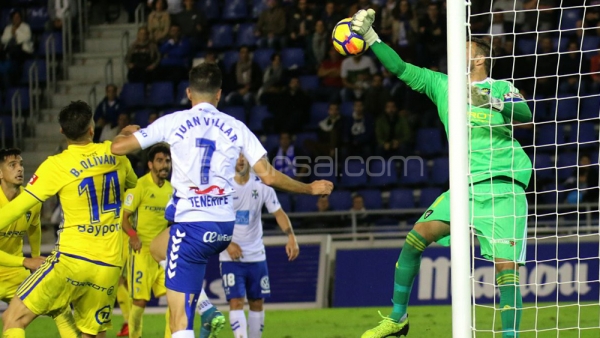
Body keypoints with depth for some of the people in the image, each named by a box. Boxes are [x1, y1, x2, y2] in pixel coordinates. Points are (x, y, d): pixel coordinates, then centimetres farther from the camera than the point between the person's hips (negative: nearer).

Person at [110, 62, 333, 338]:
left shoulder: (173, 122, -1)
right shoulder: (236, 128, 6)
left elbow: (118, 147, 3)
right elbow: (269, 176, 3)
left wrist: (126, 132, 28)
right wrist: (310, 189, 18)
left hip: (191, 225, -5)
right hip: (225, 227, 5)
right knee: (157, 245, 36)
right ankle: (203, 306, 26)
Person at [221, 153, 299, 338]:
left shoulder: (261, 186, 0)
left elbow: (278, 212, 3)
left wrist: (291, 236, -13)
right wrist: (227, 243, -17)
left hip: (256, 256, 3)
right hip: (231, 258, -3)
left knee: (257, 303, 7)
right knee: (236, 302, -13)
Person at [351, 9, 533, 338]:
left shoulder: (500, 88, 1)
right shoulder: (443, 85, 15)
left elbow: (525, 113, -16)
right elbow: (400, 68, 16)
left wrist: (493, 102, -33)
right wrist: (370, 37, 11)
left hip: (503, 187, -5)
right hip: (465, 186, 5)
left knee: (506, 268, -13)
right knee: (416, 236, -8)